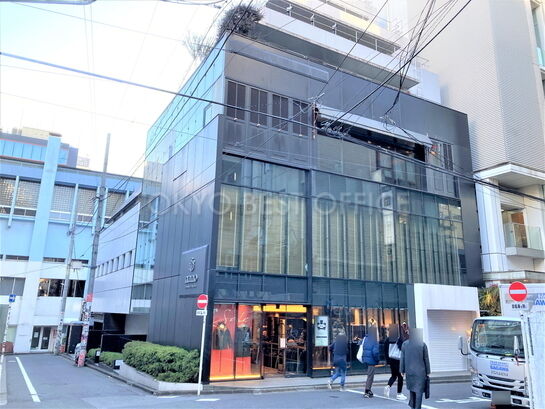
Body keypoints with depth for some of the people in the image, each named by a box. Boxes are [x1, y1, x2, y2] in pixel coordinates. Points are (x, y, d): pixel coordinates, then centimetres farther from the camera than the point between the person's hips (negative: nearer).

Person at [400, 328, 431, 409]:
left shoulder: (405, 344, -1)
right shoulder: (422, 344, -6)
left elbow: (402, 358, 0)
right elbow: (426, 359, -3)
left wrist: (402, 370, 6)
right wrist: (427, 371, 4)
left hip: (409, 370, 3)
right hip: (420, 371, -3)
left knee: (412, 387, 21)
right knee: (419, 390, 2)